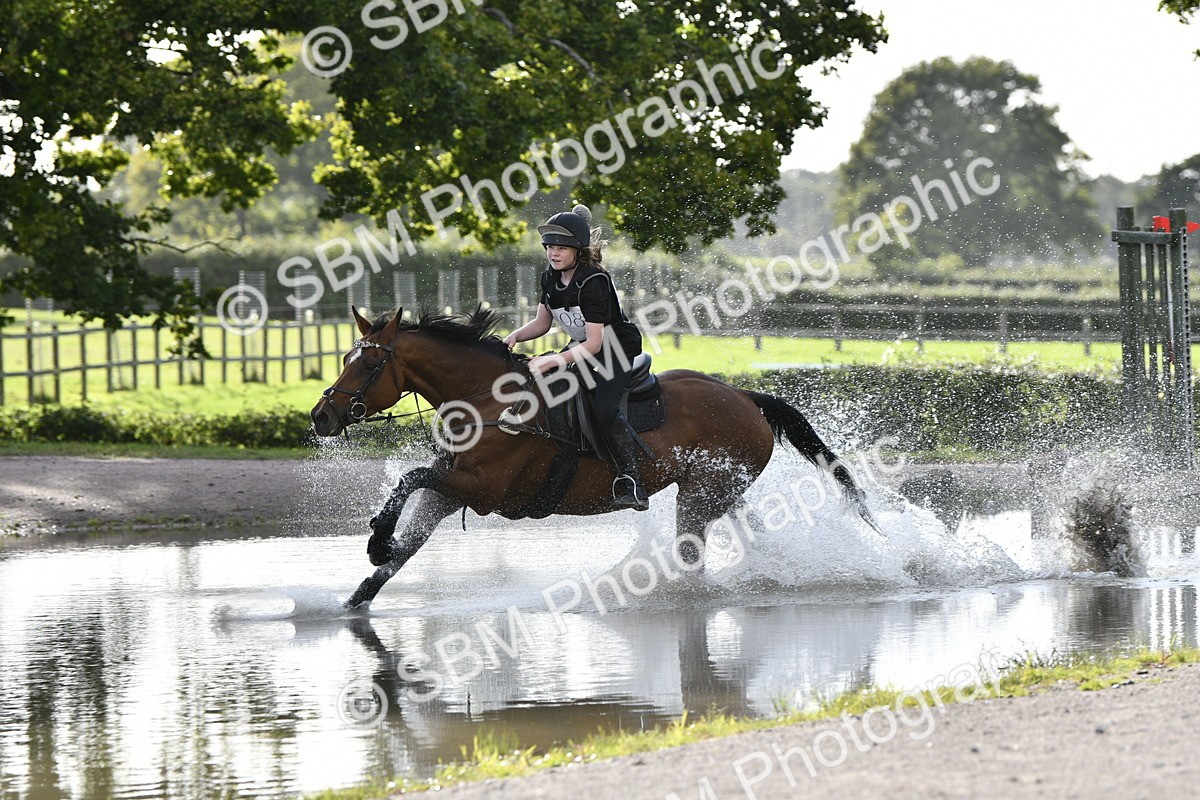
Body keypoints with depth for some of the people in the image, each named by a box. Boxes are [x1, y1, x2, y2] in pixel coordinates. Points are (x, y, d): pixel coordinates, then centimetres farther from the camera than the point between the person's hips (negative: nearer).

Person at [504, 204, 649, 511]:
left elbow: (594, 342, -29)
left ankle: (631, 482, -29)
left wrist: (557, 361, -40)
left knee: (604, 409, -30)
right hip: (581, 348, 9)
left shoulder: (594, 281, -26)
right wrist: (515, 336, -9)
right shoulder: (551, 278, -2)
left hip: (618, 349, -9)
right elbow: (542, 323, 11)